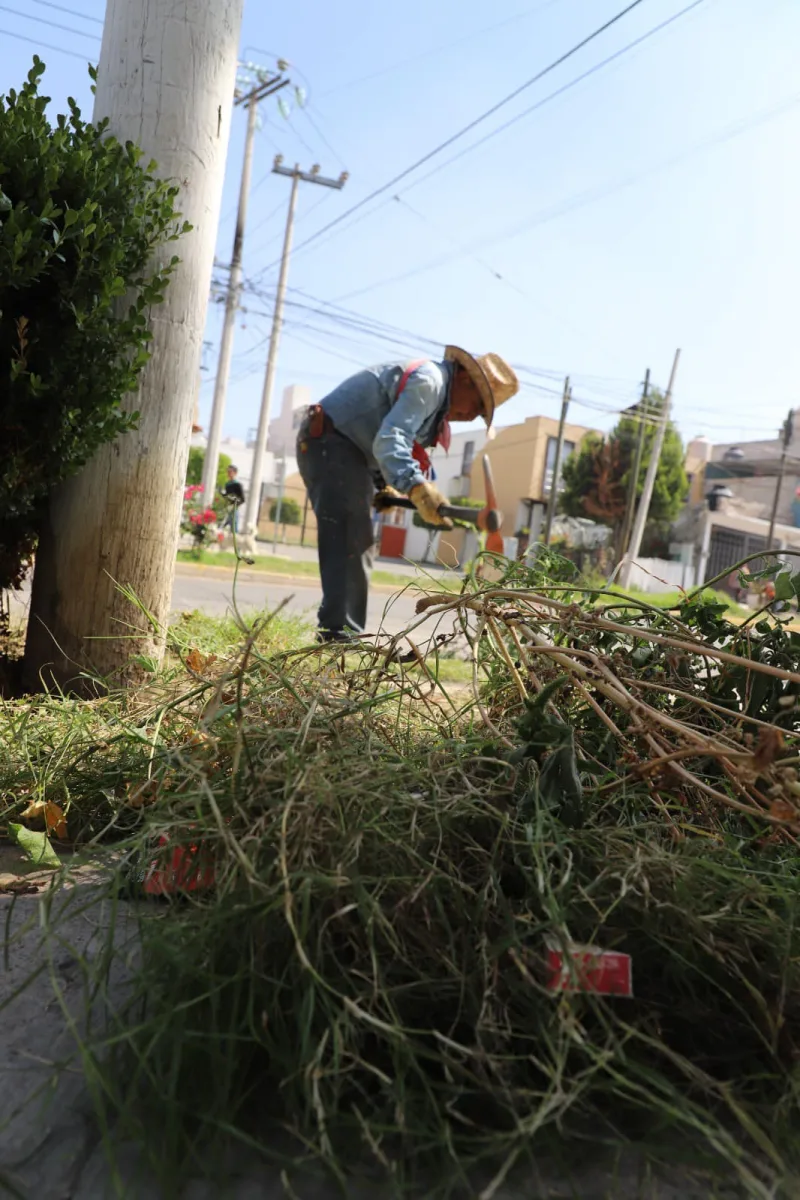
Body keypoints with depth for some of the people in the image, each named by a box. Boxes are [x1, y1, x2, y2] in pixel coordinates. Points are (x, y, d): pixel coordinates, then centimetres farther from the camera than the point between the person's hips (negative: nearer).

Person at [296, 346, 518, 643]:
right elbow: (389, 440, -30)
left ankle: (337, 632, 16)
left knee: (353, 545, 11)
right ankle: (340, 632, -19)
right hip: (331, 442, -11)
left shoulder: (437, 398, 17)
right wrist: (417, 487, -44)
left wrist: (386, 487, 6)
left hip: (345, 448, 11)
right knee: (350, 542, -17)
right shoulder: (428, 381, -16)